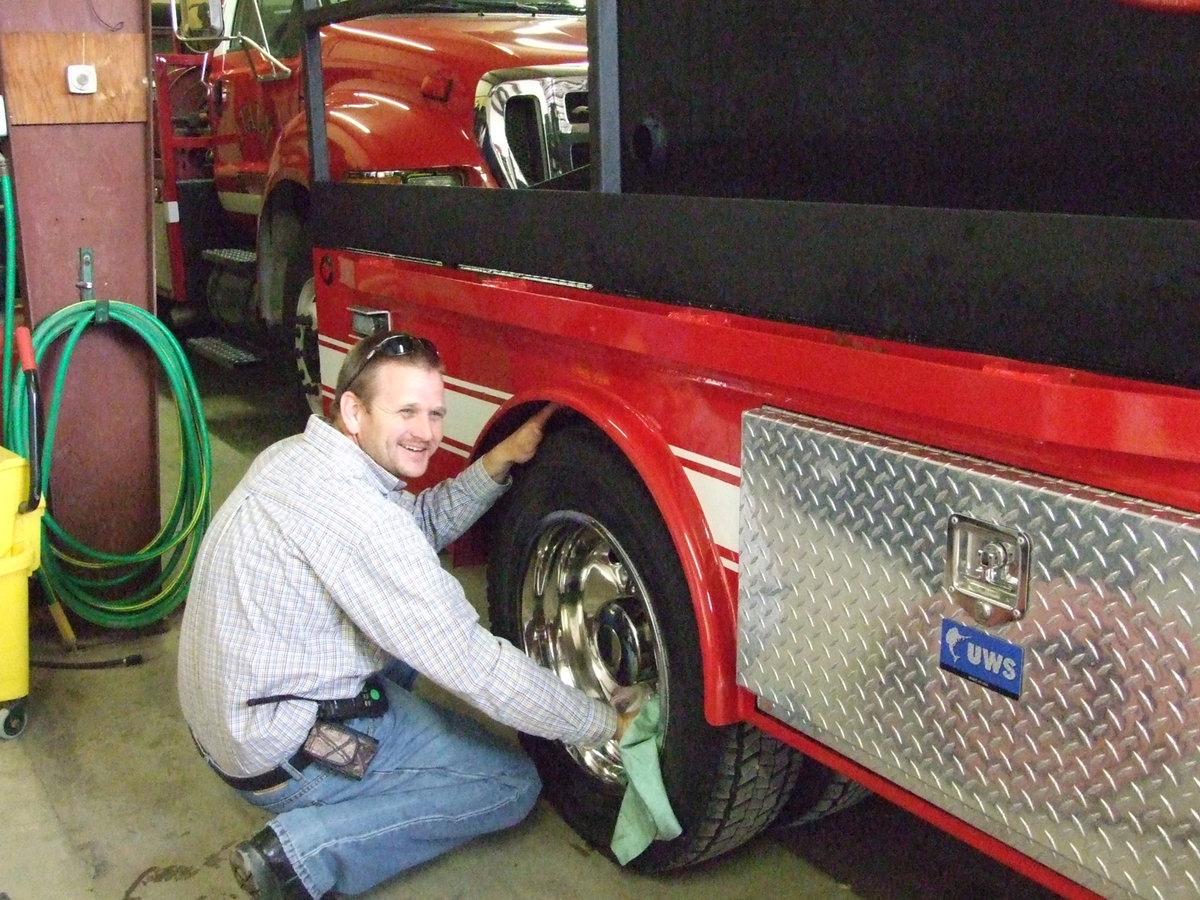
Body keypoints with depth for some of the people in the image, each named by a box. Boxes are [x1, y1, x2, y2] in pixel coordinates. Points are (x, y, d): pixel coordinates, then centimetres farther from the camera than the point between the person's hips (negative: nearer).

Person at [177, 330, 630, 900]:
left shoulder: (293, 456, 1)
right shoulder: (356, 517, -29)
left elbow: (422, 525, 14)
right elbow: (476, 669, -26)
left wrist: (499, 462, -1)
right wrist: (608, 724, -16)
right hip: (283, 759, -9)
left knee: (426, 618, 22)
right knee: (514, 784, 1)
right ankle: (306, 848, -8)